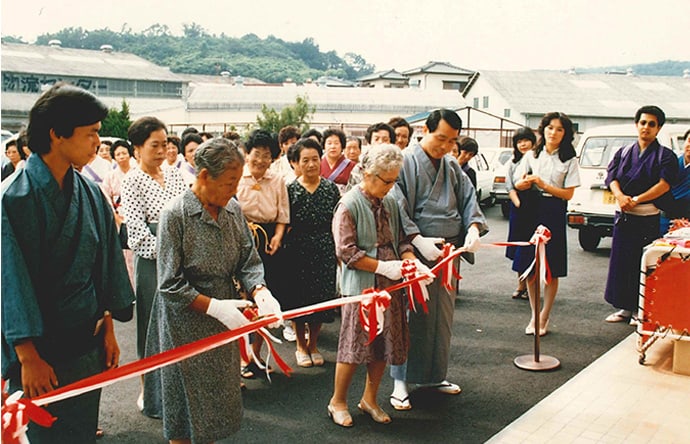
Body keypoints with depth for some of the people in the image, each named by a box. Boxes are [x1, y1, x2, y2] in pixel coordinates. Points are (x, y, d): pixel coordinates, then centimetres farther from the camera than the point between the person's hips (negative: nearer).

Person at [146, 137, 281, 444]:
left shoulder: (232, 209, 0)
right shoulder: (175, 214, -17)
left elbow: (248, 261, 4)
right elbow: (170, 285, -17)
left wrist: (260, 292, -15)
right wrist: (214, 306, -23)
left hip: (224, 320, 6)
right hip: (186, 324, -6)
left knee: (220, 397, 17)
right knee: (188, 398, 9)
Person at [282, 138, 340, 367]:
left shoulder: (331, 188, 3)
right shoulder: (290, 190, -2)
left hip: (325, 252, 2)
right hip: (298, 251, -2)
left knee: (321, 299, 8)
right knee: (298, 298, 7)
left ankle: (313, 344, 28)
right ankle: (301, 345, 26)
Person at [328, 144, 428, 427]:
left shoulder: (390, 203, 7)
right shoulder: (348, 205, -11)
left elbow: (401, 240, 14)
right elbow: (346, 251, -16)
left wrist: (413, 262, -5)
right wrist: (383, 267, -19)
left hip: (390, 286, 6)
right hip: (361, 287, -6)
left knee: (384, 345, 12)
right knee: (354, 346, 1)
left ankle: (369, 399, 30)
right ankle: (338, 402, 20)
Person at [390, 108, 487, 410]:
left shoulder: (452, 166, 13)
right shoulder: (406, 162, -8)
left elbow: (468, 198, 9)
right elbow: (398, 207, -15)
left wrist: (474, 227, -11)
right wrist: (418, 240, -23)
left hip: (449, 251, 7)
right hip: (417, 251, -7)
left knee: (443, 316, 15)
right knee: (413, 316, -3)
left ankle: (434, 375, 29)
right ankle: (401, 382, 9)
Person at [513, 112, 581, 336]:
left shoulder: (569, 160, 1)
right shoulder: (532, 156, 9)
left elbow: (568, 194, -5)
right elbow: (518, 184, 9)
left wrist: (543, 185, -15)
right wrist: (524, 183, -14)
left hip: (554, 214, -3)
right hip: (532, 211, 3)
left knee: (552, 270, 2)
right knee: (529, 267, 5)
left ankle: (544, 317, 14)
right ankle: (534, 315, 18)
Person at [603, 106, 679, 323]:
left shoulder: (665, 156, 2)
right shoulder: (624, 152, 14)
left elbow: (665, 184, -11)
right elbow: (612, 177, 4)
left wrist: (636, 199, -19)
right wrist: (620, 196, -17)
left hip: (648, 217, -4)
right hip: (623, 215, 4)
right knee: (621, 261, 7)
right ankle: (624, 307, 18)